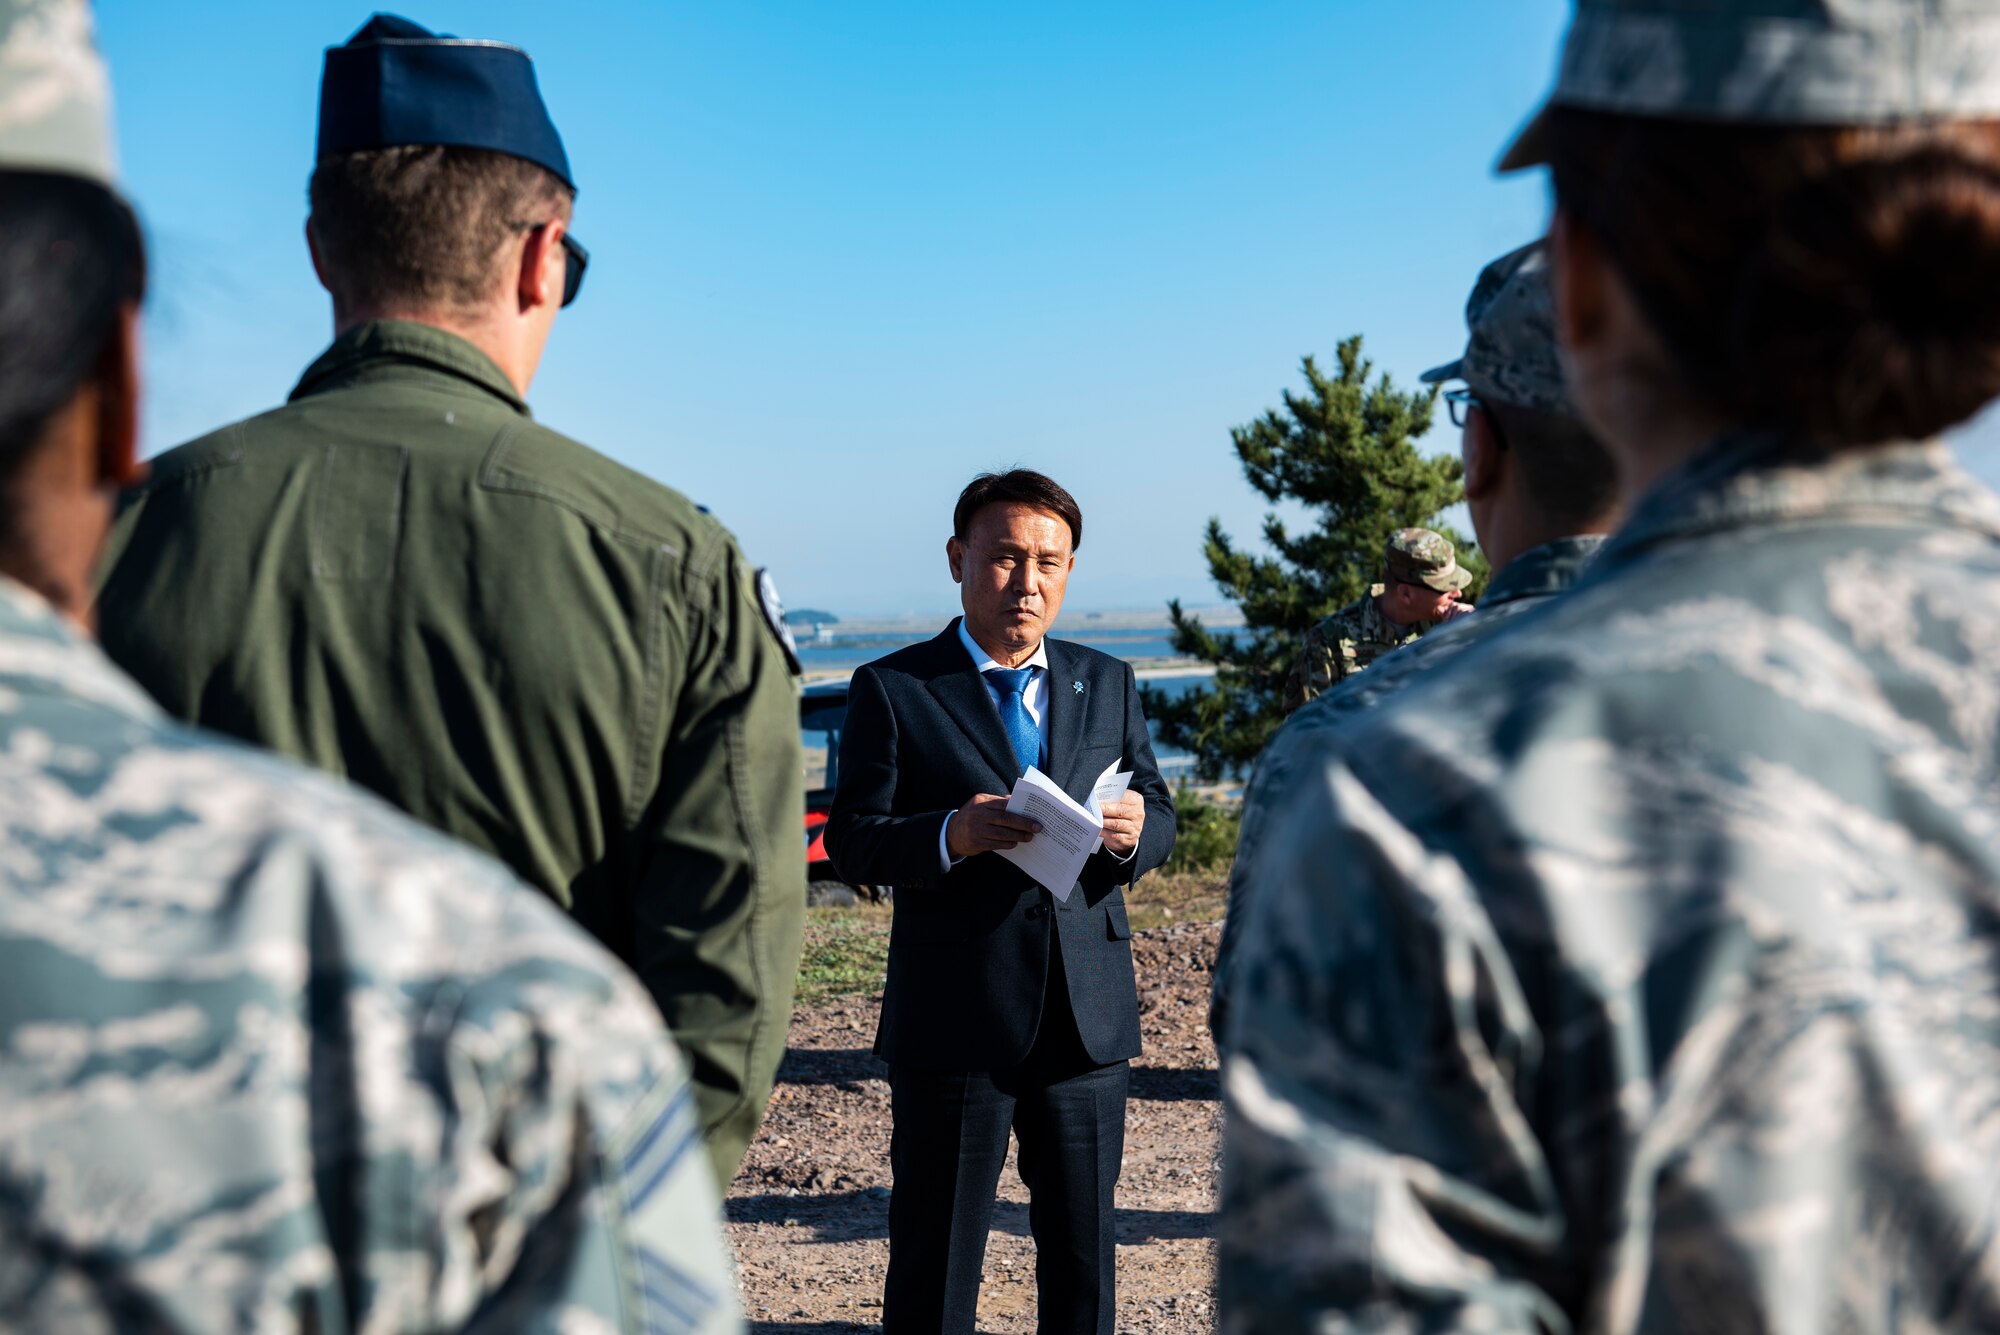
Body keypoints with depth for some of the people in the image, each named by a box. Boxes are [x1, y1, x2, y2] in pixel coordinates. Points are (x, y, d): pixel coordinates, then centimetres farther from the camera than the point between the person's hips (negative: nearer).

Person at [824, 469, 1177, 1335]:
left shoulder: (1108, 684, 12)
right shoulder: (892, 689, -1)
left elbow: (1160, 821, 11)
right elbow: (852, 841, -6)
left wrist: (1132, 832, -13)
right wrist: (950, 835, -26)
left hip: (1088, 1014, 4)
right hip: (953, 1020, -3)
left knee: (1084, 1247, 13)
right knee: (933, 1259, 6)